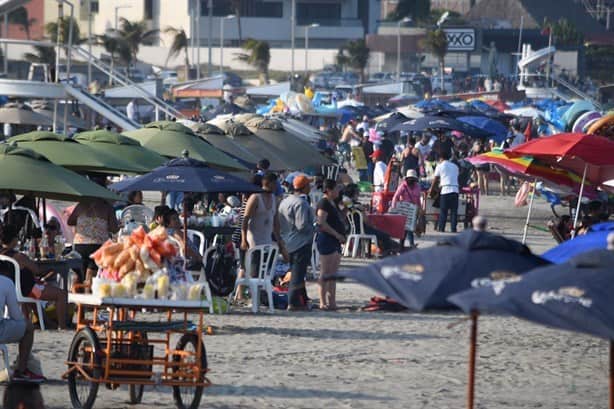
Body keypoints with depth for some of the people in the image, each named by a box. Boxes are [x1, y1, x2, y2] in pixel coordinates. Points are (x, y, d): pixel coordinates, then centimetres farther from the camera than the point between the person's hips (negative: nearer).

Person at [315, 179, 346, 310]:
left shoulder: (333, 203, 18)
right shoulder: (324, 203, -11)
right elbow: (322, 223, -22)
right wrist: (337, 235, -20)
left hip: (335, 241, 10)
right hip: (326, 239, -10)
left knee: (333, 273, 10)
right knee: (326, 273, -9)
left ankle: (332, 302, 14)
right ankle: (323, 302, -8)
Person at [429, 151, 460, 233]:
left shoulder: (440, 166, 6)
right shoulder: (455, 166, 18)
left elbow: (435, 180, 7)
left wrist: (431, 190, 17)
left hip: (445, 190, -3)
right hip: (455, 190, 3)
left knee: (443, 211, 2)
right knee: (454, 211, 3)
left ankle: (441, 228, 0)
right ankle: (453, 228, -1)